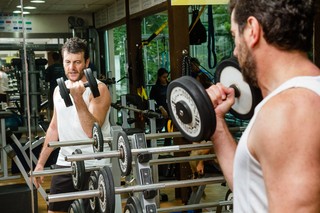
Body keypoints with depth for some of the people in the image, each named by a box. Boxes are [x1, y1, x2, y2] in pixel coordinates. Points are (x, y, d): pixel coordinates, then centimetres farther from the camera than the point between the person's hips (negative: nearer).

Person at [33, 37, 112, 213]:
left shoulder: (98, 89, -12)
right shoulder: (59, 89, 9)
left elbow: (92, 131, -23)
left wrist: (78, 98, -33)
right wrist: (40, 163, 15)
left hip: (94, 167, -6)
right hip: (65, 165, 6)